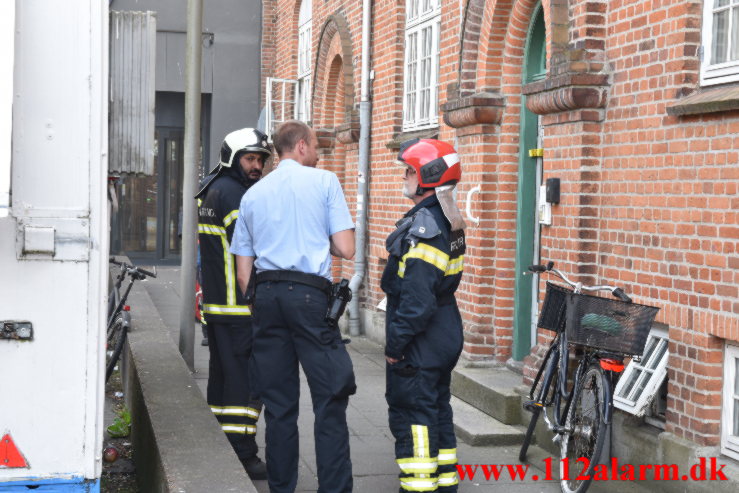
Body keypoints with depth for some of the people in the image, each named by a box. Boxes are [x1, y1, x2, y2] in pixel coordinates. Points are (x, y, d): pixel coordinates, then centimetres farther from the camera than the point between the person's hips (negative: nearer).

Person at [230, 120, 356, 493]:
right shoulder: (324, 182, 3)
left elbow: (243, 272, 13)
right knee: (329, 397, -2)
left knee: (278, 402, 10)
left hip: (266, 294, 5)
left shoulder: (252, 194, 16)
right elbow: (346, 249, -3)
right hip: (309, 294, -5)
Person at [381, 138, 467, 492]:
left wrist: (395, 343, -18)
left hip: (420, 342, -10)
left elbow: (416, 299, -25)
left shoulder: (423, 227, -21)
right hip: (445, 336, 10)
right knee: (437, 409, 18)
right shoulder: (447, 221, 10)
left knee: (411, 416, -2)